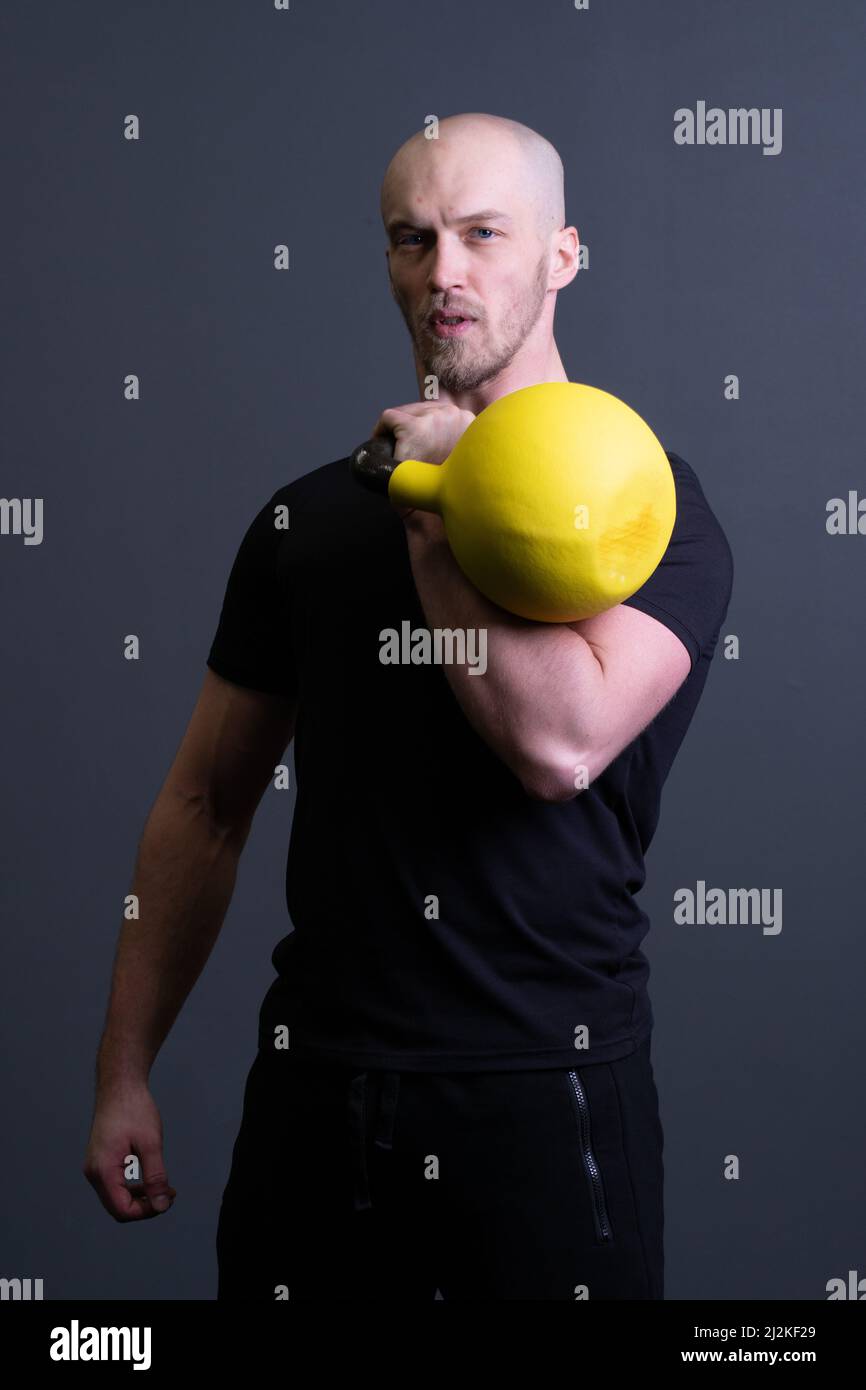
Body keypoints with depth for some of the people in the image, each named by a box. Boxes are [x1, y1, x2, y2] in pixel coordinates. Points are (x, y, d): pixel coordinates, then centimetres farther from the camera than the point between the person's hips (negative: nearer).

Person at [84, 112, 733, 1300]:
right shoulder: (309, 518, 8)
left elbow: (560, 742, -23)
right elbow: (205, 805, 11)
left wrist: (432, 511, -12)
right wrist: (124, 1073, 7)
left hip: (547, 1085, -3)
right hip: (316, 1083, 4)